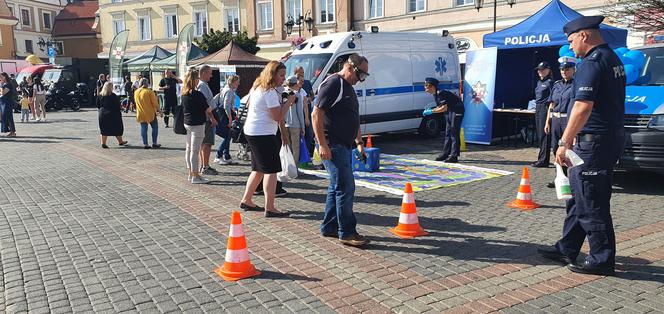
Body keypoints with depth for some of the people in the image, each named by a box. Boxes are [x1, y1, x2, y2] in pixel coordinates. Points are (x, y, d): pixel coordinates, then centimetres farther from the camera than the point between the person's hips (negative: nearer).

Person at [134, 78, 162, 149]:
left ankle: (145, 144, 7)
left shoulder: (136, 92, 3)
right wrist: (159, 111, -1)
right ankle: (154, 143, 6)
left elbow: (137, 103, 16)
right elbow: (155, 103, -11)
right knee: (155, 127, 8)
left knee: (143, 128, 8)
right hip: (150, 113, -5)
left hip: (141, 114, 5)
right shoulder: (149, 91, -13)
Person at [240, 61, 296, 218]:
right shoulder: (270, 92, -16)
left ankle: (246, 201, 25)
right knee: (271, 170, -9)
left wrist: (284, 103, 11)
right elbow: (279, 117, -18)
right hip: (263, 133, -11)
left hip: (252, 131, 11)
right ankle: (269, 208, -10)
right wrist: (289, 102, -7)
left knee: (258, 169, 18)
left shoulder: (257, 87, 16)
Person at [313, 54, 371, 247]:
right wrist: (322, 145, -22)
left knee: (337, 187, 14)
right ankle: (347, 233, -1)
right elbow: (317, 114, -19)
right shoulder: (333, 83, -12)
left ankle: (329, 227, 24)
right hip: (332, 146, -10)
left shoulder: (348, 87, 19)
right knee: (346, 187, -9)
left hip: (344, 145, 10)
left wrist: (359, 142, 23)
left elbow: (353, 119, 29)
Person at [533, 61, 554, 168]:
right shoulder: (539, 82, 17)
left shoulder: (550, 82, -8)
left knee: (544, 135, -8)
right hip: (538, 109, 9)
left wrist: (550, 113, -18)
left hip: (545, 109, -9)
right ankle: (541, 158, 18)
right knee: (539, 135, 11)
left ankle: (543, 161, -6)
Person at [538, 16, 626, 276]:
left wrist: (564, 142, -23)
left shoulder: (593, 62, -16)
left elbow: (583, 106, -25)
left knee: (592, 204, -2)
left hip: (594, 141, -10)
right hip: (612, 137, 10)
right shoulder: (613, 59, 17)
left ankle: (602, 260, 8)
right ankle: (566, 249, 25)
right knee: (579, 198, 16)